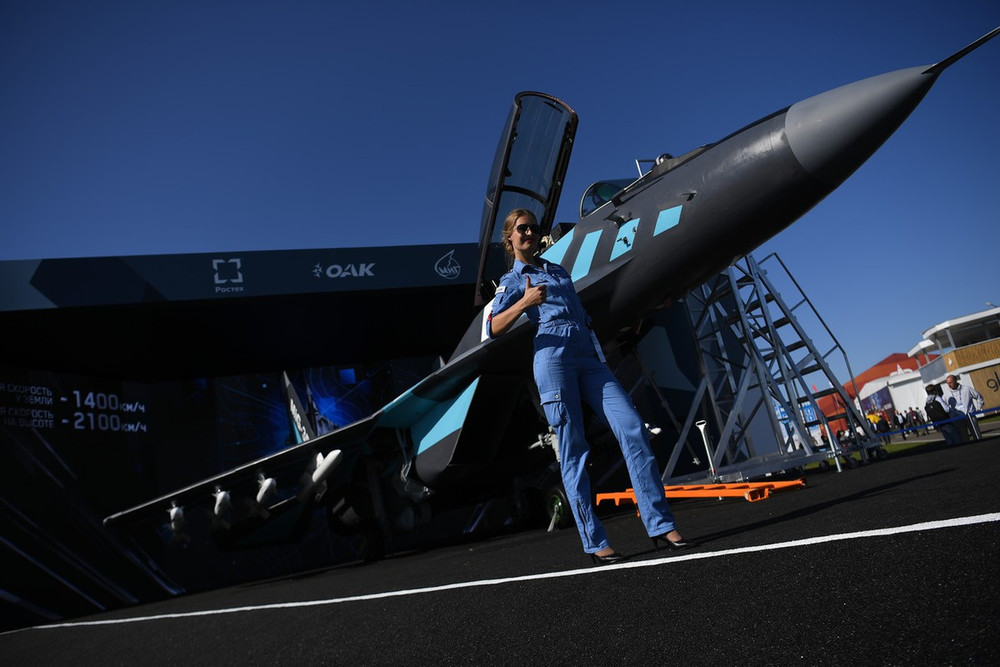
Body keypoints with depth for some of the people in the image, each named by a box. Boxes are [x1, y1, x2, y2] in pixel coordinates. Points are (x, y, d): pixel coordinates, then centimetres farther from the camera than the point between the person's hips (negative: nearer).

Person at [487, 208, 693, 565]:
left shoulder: (559, 270, 28)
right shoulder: (513, 280, 12)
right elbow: (493, 328, -4)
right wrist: (524, 302, -20)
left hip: (589, 356, 5)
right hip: (554, 358, -5)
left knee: (633, 428, -10)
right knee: (573, 452, -6)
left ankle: (661, 525, -7)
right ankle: (595, 543, 0)